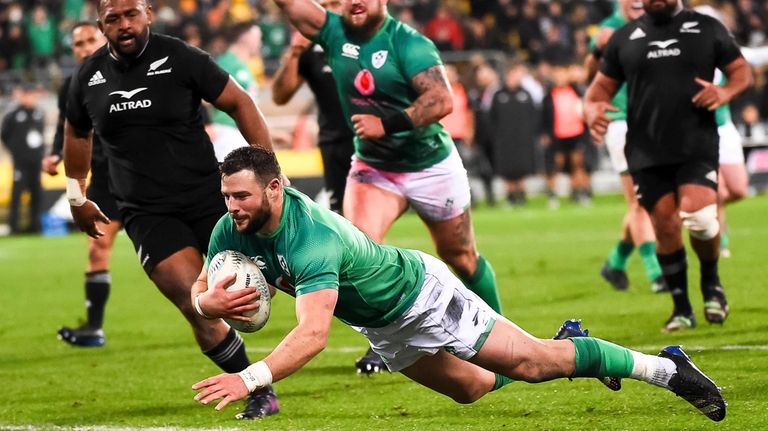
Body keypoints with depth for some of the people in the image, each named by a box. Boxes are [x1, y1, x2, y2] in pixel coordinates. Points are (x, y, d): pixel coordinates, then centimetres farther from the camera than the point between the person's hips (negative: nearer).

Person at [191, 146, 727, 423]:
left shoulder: (313, 238, -41)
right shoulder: (232, 231, -18)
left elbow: (313, 333, -52)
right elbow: (200, 291, -8)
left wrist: (251, 379, -62)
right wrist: (210, 302, -33)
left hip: (422, 293, -8)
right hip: (381, 324, 8)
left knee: (532, 362, -3)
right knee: (470, 389, 24)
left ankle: (666, 368, 10)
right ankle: (567, 341, 46)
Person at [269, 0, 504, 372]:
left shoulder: (407, 43, -21)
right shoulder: (335, 32, -7)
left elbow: (441, 100, -31)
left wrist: (388, 124, -37)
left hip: (431, 167, -3)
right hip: (373, 167, 3)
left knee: (461, 257, 12)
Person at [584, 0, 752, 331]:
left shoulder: (707, 29, 9)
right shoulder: (625, 37, 13)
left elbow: (741, 71, 12)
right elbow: (602, 86, 16)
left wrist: (726, 92, -11)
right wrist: (592, 109, -7)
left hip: (697, 146, -2)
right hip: (646, 152, 2)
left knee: (699, 217, -19)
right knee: (665, 226, -1)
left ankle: (711, 283, 10)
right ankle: (681, 309, 15)